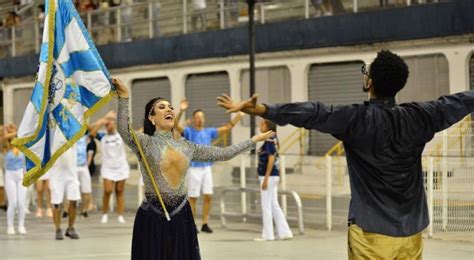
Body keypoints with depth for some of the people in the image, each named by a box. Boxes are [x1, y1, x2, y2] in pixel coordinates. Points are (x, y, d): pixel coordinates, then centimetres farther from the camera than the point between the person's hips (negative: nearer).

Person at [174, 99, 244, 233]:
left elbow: (227, 127, 10)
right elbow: (176, 125, -20)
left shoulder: (209, 132, 9)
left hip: (207, 168, 4)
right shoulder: (189, 131, -4)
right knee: (193, 198, 0)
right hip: (193, 169, -4)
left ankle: (205, 224, 10)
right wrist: (181, 111, -36)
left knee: (208, 196, 1)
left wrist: (239, 116, 1)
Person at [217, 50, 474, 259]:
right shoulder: (417, 117, 1)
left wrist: (257, 109, -28)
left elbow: (312, 114, -22)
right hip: (411, 231, 4)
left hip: (372, 230, -4)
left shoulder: (357, 119, -12)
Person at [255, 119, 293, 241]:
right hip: (274, 176, 9)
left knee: (266, 205, -2)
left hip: (269, 176, -9)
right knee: (274, 205, 12)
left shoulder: (269, 140, -15)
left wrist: (266, 179, -20)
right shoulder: (273, 140, 11)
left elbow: (271, 159, -20)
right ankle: (284, 232, 13)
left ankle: (267, 235, 4)